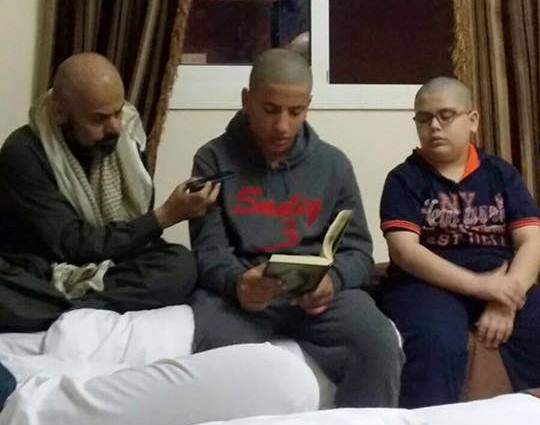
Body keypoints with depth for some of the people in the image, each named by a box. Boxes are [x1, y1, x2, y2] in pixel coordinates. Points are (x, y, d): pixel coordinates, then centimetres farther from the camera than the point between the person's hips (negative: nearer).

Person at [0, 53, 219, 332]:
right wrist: (166, 216, -19)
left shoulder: (126, 138, 1)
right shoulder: (24, 154, -16)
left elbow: (136, 229, 8)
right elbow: (74, 245, -19)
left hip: (107, 273, 5)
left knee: (180, 263, -26)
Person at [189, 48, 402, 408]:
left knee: (381, 346, -28)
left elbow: (358, 250, 10)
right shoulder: (215, 159, 6)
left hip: (319, 290, 2)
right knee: (219, 353, -36)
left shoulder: (333, 164, 12)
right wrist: (236, 282, -26)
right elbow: (209, 249, -1)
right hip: (236, 290, -2)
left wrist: (332, 279, -15)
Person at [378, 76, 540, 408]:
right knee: (438, 346, -34)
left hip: (503, 284, 3)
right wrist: (479, 285, -19)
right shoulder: (405, 179, 6)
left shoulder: (501, 174, 14)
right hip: (429, 284, -3)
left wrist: (506, 300, -17)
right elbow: (404, 250, -9)